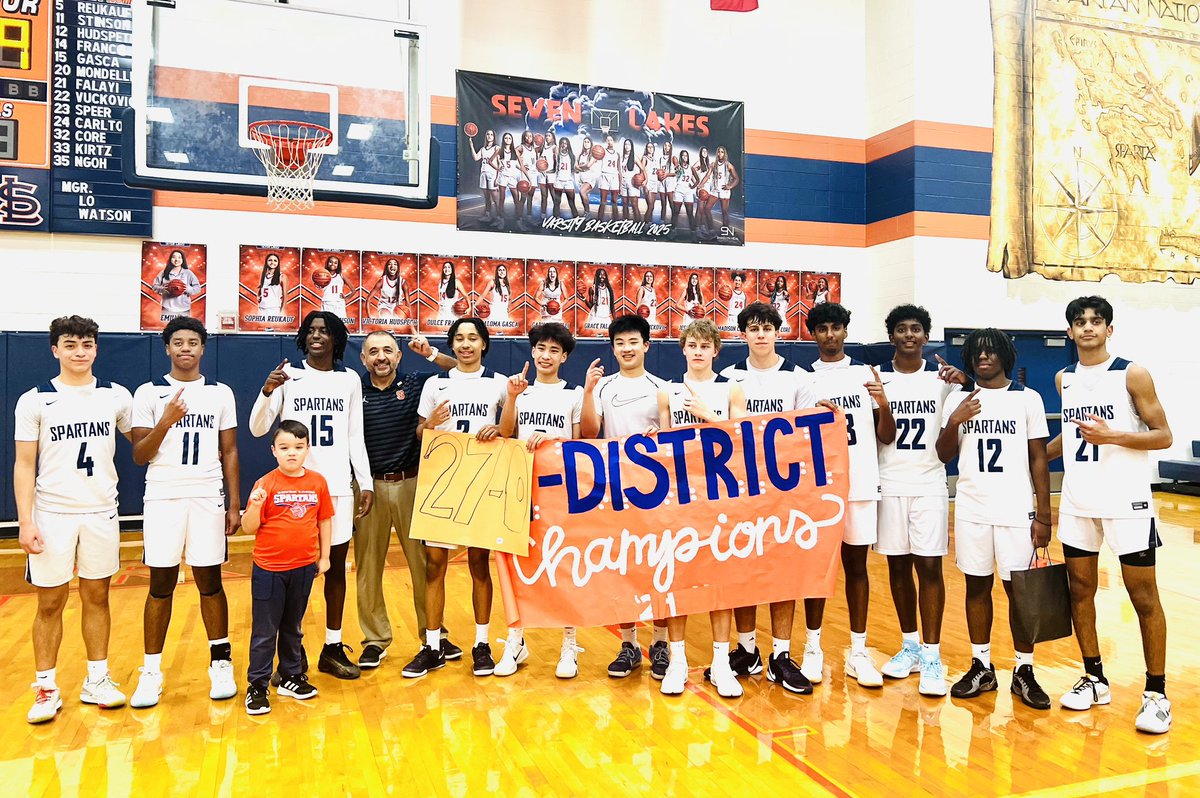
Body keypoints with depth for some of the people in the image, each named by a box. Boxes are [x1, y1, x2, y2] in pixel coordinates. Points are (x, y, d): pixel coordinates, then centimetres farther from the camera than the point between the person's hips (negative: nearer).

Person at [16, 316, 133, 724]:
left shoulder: (117, 396, 2)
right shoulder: (34, 400, -3)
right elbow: (24, 465, -4)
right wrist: (25, 521, -9)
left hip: (101, 513, 2)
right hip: (52, 515, -2)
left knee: (96, 597, 10)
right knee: (50, 602, 5)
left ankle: (97, 681, 21)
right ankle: (46, 689, 18)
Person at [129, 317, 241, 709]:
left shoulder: (221, 393, 6)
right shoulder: (149, 393, 3)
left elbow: (229, 452, 8)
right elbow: (139, 456, 0)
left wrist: (234, 504, 3)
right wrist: (166, 422, -17)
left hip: (208, 498, 0)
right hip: (163, 498, 0)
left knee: (210, 582, 5)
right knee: (161, 585, 4)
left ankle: (221, 664, 17)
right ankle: (151, 672, 15)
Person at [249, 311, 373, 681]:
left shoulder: (350, 379, 6)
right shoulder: (288, 374, -1)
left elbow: (356, 437, 9)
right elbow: (258, 429, -5)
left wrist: (366, 483, 3)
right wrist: (267, 391, -22)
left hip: (338, 485, 2)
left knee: (336, 565, 8)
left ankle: (333, 647, 20)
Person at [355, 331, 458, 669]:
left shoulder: (416, 384, 2)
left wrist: (431, 354, -11)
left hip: (411, 484, 0)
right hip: (369, 486, 1)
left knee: (424, 562, 6)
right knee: (368, 566, 7)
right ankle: (375, 639, 21)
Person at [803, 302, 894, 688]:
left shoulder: (866, 374, 7)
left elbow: (886, 436, 6)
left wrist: (884, 405, -12)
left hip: (860, 483, 1)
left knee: (856, 564, 7)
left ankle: (858, 652, 17)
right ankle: (813, 647, 17)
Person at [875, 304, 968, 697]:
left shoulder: (942, 377, 2)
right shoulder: (876, 377, 3)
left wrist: (964, 380, -23)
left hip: (929, 485, -1)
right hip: (889, 486, 1)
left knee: (929, 566, -4)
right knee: (898, 566, 9)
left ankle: (931, 656, 3)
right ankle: (909, 645, 24)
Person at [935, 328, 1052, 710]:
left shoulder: (1028, 398, 1)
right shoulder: (958, 400, 5)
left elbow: (1039, 459, 0)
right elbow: (944, 455, 6)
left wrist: (1043, 514, -4)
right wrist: (954, 423, -12)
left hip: (1017, 511, -2)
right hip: (971, 510, 2)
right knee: (977, 586, 8)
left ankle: (1024, 671, 16)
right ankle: (981, 667, 20)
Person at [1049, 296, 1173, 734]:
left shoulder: (1132, 374, -6)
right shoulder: (1064, 379, 10)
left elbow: (1163, 436, -7)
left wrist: (1111, 436, -21)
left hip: (1126, 501, -5)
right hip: (1077, 501, 5)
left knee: (1143, 595, 1)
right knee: (1080, 589, 9)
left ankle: (1156, 693, 13)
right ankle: (1094, 679, 24)